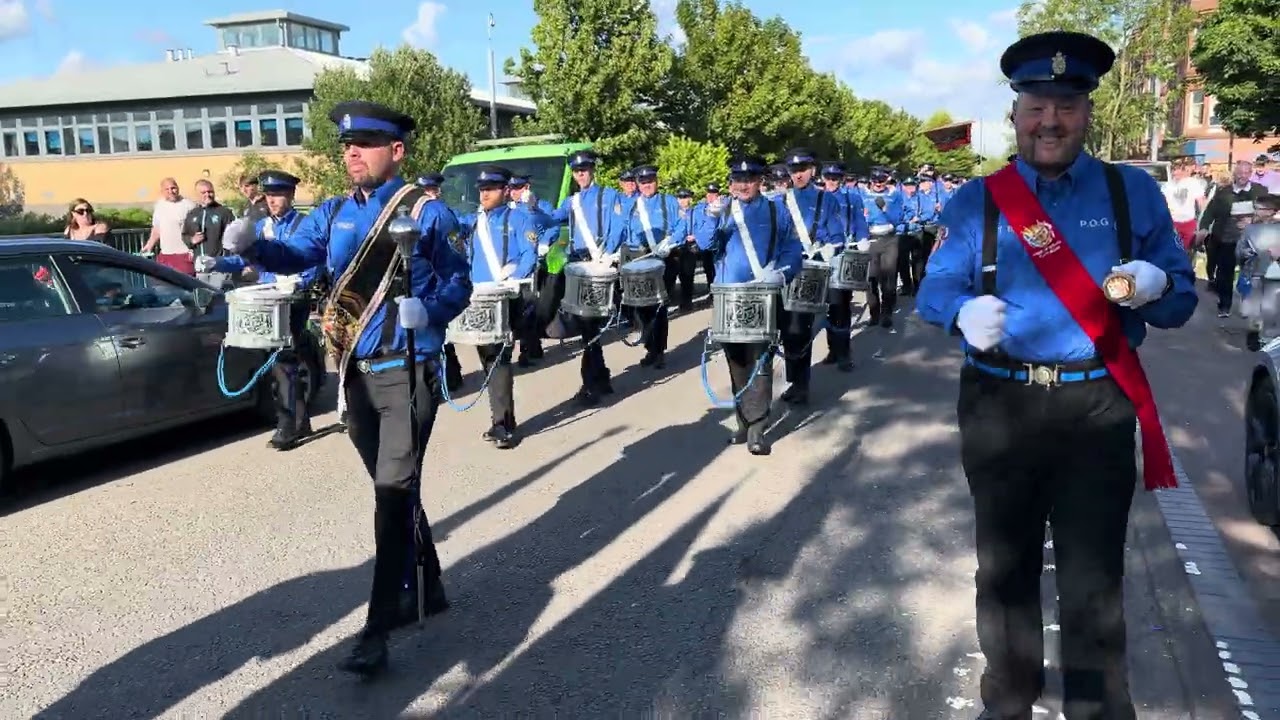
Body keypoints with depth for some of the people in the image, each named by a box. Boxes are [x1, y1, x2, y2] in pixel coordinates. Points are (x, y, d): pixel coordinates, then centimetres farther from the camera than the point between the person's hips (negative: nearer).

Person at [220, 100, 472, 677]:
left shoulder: (426, 212, -5)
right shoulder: (333, 213, 10)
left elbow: (459, 282, -4)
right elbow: (294, 256, -1)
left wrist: (429, 312, -23)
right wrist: (249, 245, -20)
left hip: (408, 371, -6)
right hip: (355, 372, 6)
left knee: (393, 493, -7)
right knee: (394, 490, 16)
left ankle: (378, 629, -1)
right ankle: (425, 589, 33)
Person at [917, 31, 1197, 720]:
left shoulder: (1134, 192, 4)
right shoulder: (974, 201, 3)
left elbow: (1181, 299, 5)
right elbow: (935, 288, -1)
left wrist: (1155, 286, -19)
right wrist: (964, 312, -24)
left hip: (1099, 408, 0)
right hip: (998, 408, 1)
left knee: (1094, 572, 7)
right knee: (1006, 564, 14)